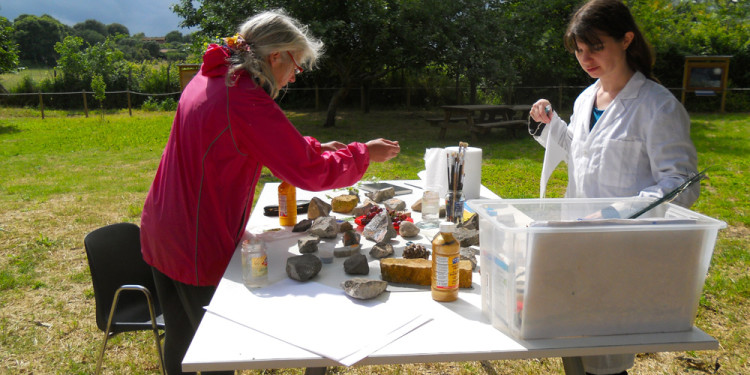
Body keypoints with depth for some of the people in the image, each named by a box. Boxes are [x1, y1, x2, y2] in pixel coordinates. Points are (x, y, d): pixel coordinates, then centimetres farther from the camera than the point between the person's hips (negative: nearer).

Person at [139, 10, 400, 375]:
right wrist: (364, 154, -7)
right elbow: (310, 172, -21)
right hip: (198, 248, -9)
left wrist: (313, 148, 12)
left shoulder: (208, 79, 5)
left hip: (160, 233, 9)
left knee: (182, 338, 24)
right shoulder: (246, 101, -25)